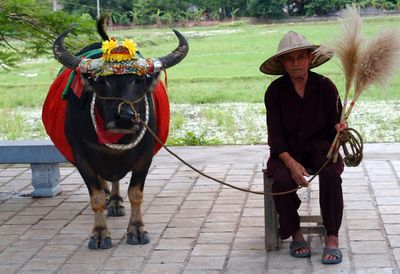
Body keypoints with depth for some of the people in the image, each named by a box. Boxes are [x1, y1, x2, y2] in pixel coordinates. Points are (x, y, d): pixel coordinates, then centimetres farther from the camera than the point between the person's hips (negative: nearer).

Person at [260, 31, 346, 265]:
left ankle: (333, 238, -22)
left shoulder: (325, 87, -5)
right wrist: (291, 162, -23)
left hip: (319, 145, 0)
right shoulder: (275, 91, -6)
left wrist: (339, 128, -27)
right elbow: (275, 133, -8)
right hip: (287, 150, 0)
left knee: (331, 174, -32)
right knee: (282, 179, -30)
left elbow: (335, 123, -1)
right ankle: (295, 235, -8)